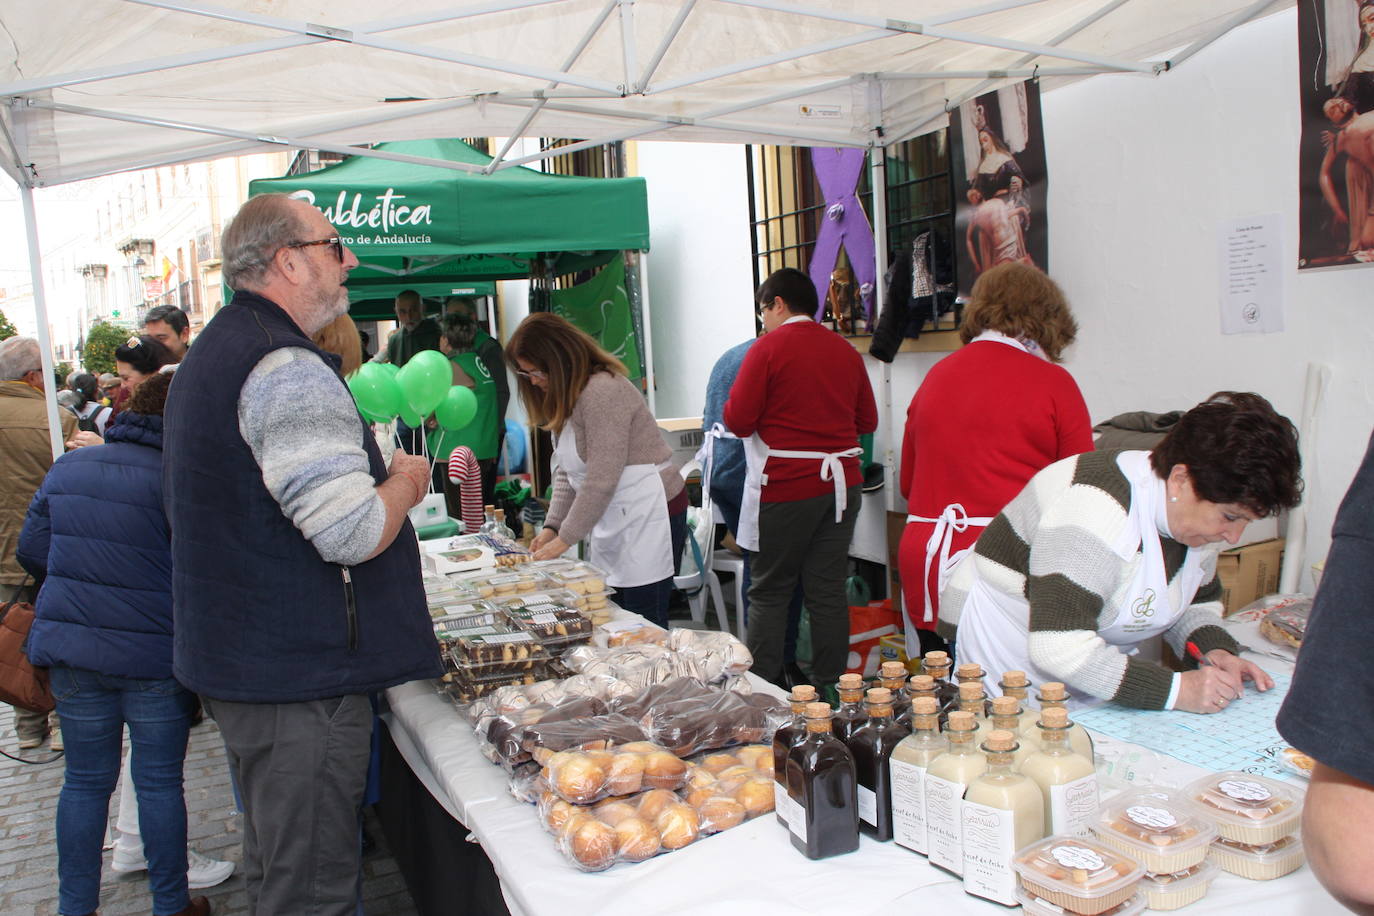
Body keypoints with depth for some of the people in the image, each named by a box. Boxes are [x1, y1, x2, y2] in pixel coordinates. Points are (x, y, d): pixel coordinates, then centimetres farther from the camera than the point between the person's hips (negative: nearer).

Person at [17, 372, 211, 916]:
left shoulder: (68, 468, 4)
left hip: (72, 649, 5)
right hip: (154, 652, -4)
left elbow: (31, 552, 11)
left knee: (85, 781, 16)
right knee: (160, 783, 8)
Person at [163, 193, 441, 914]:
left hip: (236, 659, 11)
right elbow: (354, 534, -27)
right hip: (299, 672, -11)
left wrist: (376, 475, 20)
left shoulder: (214, 351, 15)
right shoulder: (290, 369, -20)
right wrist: (404, 482, -6)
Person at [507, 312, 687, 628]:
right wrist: (551, 526, 4)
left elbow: (601, 480, -20)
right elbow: (567, 472, 16)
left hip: (647, 515, -10)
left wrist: (565, 538, -13)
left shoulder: (602, 391, -17)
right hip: (614, 518, 10)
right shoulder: (568, 398, 15)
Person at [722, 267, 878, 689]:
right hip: (841, 482, 5)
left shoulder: (769, 346, -8)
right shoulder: (846, 350, 8)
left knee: (769, 590, 6)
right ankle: (830, 688, 16)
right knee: (829, 590, 10)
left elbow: (738, 420, -11)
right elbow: (867, 420, 13)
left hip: (786, 487, -5)